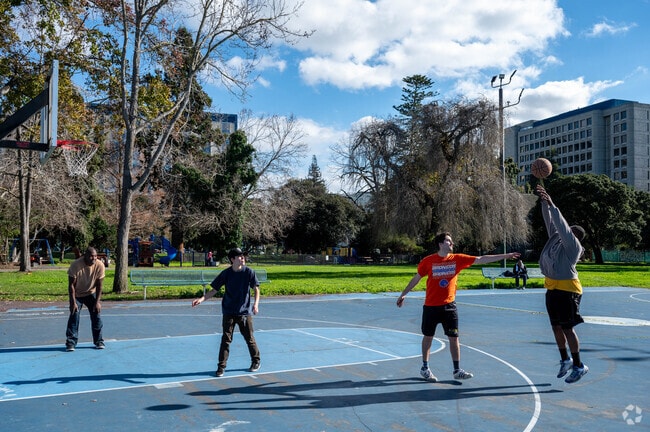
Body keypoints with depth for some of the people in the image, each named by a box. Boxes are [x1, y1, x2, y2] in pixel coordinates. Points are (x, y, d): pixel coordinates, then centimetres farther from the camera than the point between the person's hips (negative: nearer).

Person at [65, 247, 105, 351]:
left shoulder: (100, 265, -21)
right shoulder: (76, 265, -26)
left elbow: (99, 285, -12)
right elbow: (71, 285, -20)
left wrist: (97, 302, -15)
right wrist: (73, 302, -23)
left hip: (91, 293, 2)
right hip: (77, 294, -2)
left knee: (96, 315, -3)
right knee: (74, 316, -11)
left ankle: (99, 341, 9)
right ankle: (71, 342, -1)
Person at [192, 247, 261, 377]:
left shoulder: (249, 272, -5)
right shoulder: (226, 273, -5)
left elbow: (256, 289, -1)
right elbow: (214, 290, -1)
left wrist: (256, 303, -16)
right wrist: (202, 299, -16)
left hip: (245, 312, 0)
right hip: (228, 312, 0)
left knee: (249, 337, 9)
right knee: (226, 338, -2)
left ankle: (256, 361, 29)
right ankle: (221, 366, 7)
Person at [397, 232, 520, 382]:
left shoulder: (458, 259, -2)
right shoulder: (428, 261, -7)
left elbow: (481, 259, -5)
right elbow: (416, 278, 4)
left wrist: (506, 256, -9)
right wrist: (403, 294, 7)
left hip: (449, 305, 2)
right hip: (431, 306, -2)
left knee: (454, 337, 2)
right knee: (428, 336, 8)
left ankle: (457, 370, 13)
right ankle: (425, 368, 24)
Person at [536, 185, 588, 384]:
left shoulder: (573, 245, -11)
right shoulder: (556, 238, 9)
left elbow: (562, 225, -22)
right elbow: (550, 221, 12)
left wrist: (552, 205, -24)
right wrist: (544, 201, 4)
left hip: (567, 290, -8)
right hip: (553, 289, 8)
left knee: (567, 329, -4)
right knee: (556, 327, 14)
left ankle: (579, 366, 8)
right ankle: (565, 360, 28)